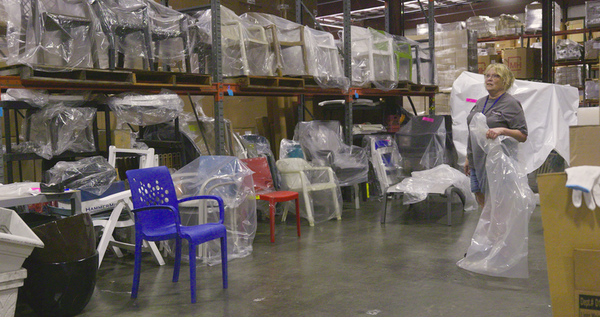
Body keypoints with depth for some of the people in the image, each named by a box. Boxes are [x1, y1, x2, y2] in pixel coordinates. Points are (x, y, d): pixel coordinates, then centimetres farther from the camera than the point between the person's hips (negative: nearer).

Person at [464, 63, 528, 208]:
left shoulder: (511, 104, -7)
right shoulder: (480, 102, 16)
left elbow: (523, 135, -12)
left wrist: (502, 130, -28)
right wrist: (468, 158, 19)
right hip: (477, 162, 7)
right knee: (480, 200, 10)